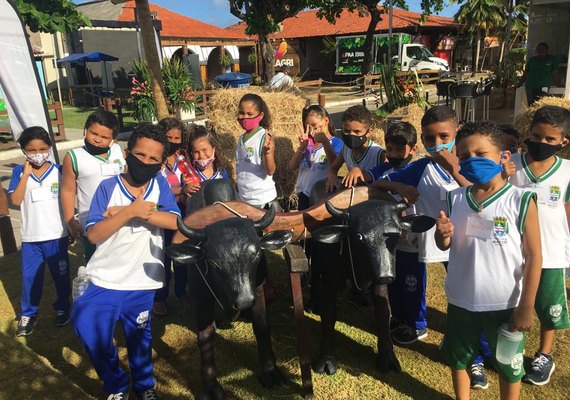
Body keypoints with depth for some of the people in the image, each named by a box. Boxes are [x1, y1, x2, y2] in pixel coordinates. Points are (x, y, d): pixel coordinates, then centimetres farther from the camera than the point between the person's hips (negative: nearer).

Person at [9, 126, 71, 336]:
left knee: (61, 274, 13)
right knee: (30, 277, 10)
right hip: (30, 236, 0)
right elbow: (15, 200, -15)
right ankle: (28, 314, 28)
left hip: (57, 235, 0)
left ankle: (62, 307, 33)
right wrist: (26, 174, -19)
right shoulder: (19, 171, -3)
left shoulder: (58, 170, -4)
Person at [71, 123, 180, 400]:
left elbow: (175, 222, -17)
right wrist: (131, 211, -28)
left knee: (139, 336, 18)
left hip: (142, 281, 1)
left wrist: (136, 211, -23)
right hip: (105, 280, -1)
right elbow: (94, 234, -17)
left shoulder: (160, 184, -5)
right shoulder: (108, 187, -10)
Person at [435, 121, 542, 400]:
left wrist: (526, 307, -9)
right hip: (461, 301, 3)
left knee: (508, 366, 19)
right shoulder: (455, 199, -5)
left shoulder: (521, 201, -15)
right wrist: (442, 235, -19)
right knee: (458, 359, 22)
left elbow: (534, 257, -10)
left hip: (505, 305, -3)